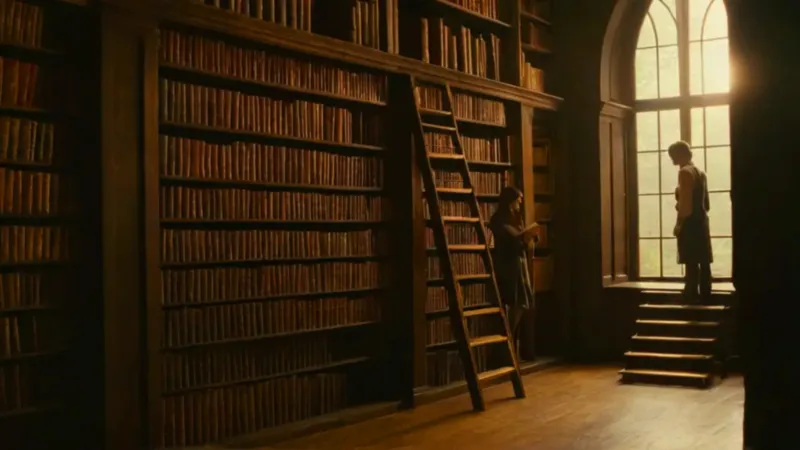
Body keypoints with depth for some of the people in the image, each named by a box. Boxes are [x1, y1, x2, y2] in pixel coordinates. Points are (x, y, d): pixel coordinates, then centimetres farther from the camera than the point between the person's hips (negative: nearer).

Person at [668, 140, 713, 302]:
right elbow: (706, 205, 19)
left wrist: (678, 224, -13)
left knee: (691, 263, -9)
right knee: (703, 262, 9)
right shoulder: (701, 173, 17)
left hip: (690, 223, -9)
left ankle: (691, 297, -10)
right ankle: (705, 297, 12)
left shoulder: (685, 172, -11)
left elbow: (685, 202, -18)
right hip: (702, 221, 9)